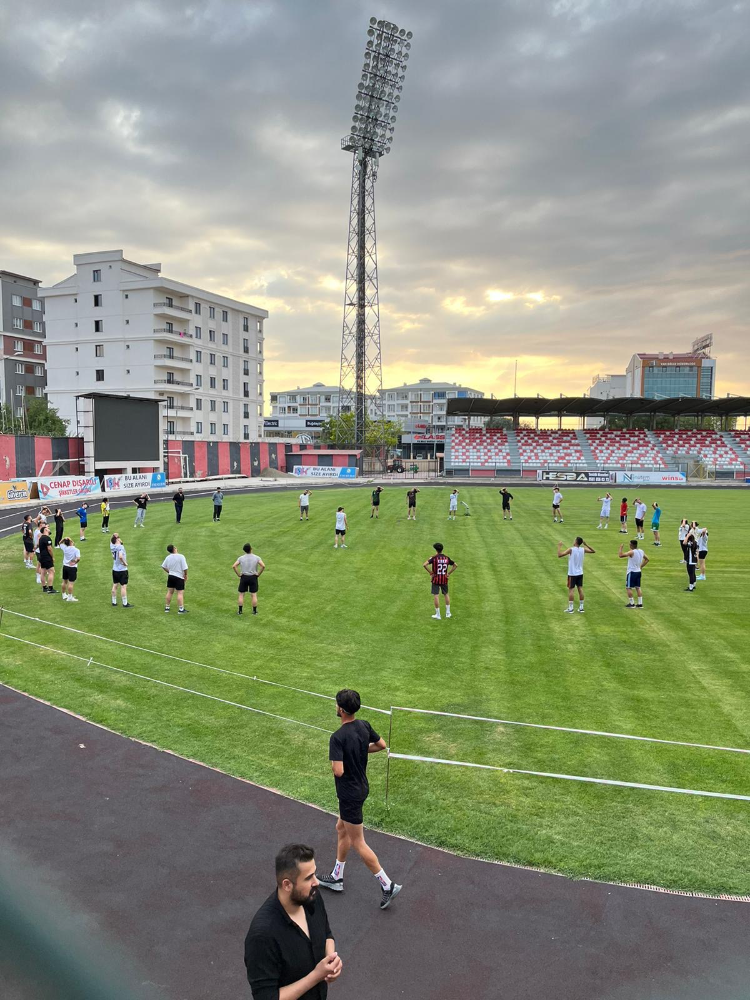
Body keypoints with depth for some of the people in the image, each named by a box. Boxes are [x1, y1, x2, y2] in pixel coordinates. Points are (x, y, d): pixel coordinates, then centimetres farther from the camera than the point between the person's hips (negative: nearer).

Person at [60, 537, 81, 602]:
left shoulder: (64, 548, -1)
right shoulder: (76, 550, -15)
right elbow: (78, 558, -27)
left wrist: (64, 539, 0)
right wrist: (75, 562, -9)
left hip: (65, 566, 6)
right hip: (72, 567, -6)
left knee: (64, 582, 18)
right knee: (71, 583, -2)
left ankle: (64, 595, 32)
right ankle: (69, 597, 1)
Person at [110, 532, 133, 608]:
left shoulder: (112, 546, 2)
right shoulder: (120, 547, -18)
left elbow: (111, 540, 23)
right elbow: (120, 556, -34)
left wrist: (113, 536, 5)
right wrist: (124, 563, -19)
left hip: (114, 570, 7)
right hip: (122, 570, -7)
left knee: (115, 586, 15)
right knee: (123, 586, -1)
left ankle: (114, 602, 23)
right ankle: (125, 603, 3)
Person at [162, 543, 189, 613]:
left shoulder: (168, 557, 1)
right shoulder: (181, 557, -17)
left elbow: (163, 566, 11)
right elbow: (185, 568, -17)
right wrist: (186, 575, -2)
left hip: (170, 576, 6)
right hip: (179, 577, -6)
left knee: (169, 592, 16)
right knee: (180, 593, -2)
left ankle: (167, 607, 23)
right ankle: (181, 609, -1)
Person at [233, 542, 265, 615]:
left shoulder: (241, 558, -4)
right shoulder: (257, 558, -6)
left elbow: (234, 566, -13)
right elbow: (263, 566, -18)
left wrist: (238, 574, -4)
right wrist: (258, 574, -6)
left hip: (244, 578, 0)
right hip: (253, 578, 0)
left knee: (241, 594, 11)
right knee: (254, 595, 7)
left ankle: (240, 611, 10)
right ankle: (255, 611, 11)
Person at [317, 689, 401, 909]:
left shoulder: (337, 737, -29)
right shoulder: (364, 725, -6)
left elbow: (338, 771, -32)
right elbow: (381, 745, 8)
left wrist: (334, 761, -11)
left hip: (349, 794, -8)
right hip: (361, 787, 8)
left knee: (358, 843, 6)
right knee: (341, 830, 24)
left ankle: (388, 886, 12)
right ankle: (336, 877, 39)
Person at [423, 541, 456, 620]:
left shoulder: (434, 558, -11)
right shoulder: (446, 558, 1)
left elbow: (424, 565, -22)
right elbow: (455, 565, 9)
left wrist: (430, 572, -11)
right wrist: (449, 573, 8)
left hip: (436, 579, -4)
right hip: (444, 579, 4)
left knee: (436, 596, 1)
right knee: (446, 594, 19)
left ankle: (437, 614, 3)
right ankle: (448, 613, 22)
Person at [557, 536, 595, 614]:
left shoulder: (571, 550, -16)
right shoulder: (583, 550, -1)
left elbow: (559, 555, -21)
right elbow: (593, 551, 16)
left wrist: (559, 546, -9)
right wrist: (586, 544, 17)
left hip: (572, 574, -5)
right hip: (580, 573, 5)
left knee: (571, 590, -1)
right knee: (580, 589, 8)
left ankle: (570, 608, -1)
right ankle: (581, 607, 12)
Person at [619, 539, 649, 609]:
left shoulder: (631, 552, -19)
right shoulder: (641, 551, 5)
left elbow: (620, 555, -26)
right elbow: (647, 559, 19)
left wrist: (621, 547, -12)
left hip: (631, 572, -7)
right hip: (638, 571, 7)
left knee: (628, 588, 2)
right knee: (638, 587, 13)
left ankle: (631, 603, 3)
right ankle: (640, 603, 13)